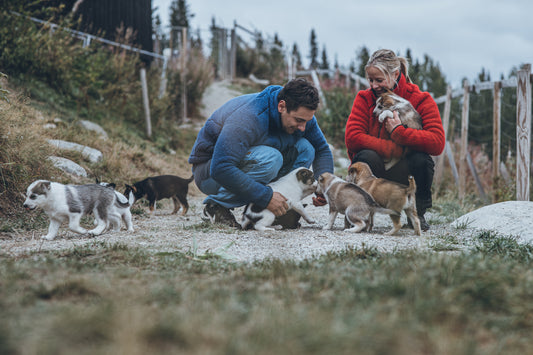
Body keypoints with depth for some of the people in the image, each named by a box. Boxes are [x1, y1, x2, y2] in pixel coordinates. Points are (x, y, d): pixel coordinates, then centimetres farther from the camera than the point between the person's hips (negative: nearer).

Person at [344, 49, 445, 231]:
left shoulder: (421, 100, -8)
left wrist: (398, 131, -26)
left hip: (401, 172, 0)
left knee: (421, 160, -31)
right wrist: (394, 150, -24)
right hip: (375, 168, 0)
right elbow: (352, 138, -18)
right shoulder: (364, 99, -3)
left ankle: (418, 213, -3)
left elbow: (437, 143, -21)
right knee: (367, 156, -32)